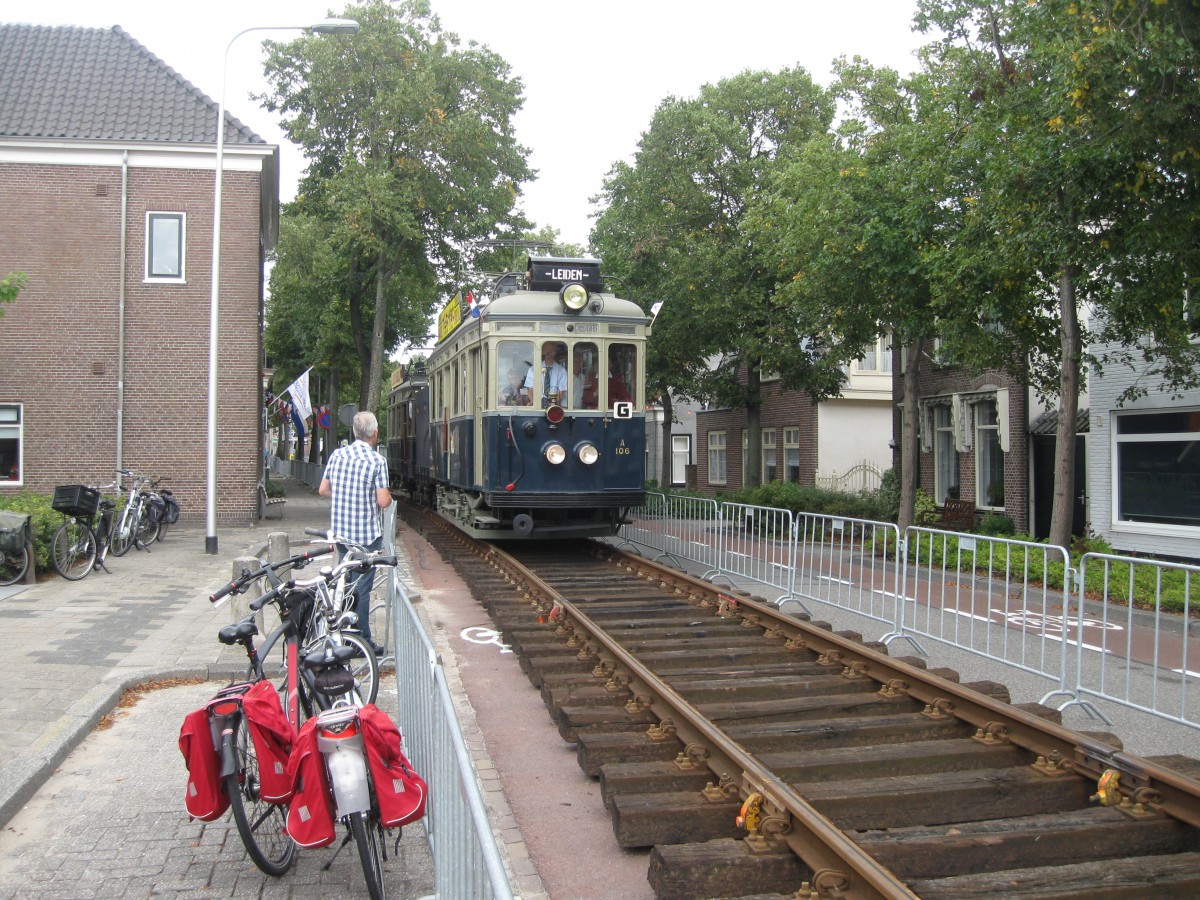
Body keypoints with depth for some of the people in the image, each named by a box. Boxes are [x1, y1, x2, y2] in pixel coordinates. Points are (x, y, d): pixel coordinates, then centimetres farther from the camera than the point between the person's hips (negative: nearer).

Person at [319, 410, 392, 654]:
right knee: (361, 588, 0)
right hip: (366, 534, -6)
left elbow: (323, 490, 9)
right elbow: (383, 501, -16)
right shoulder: (377, 461, -14)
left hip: (340, 531, 6)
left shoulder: (337, 455, 3)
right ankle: (362, 641, 6)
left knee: (346, 584, 19)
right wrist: (389, 497, 6)